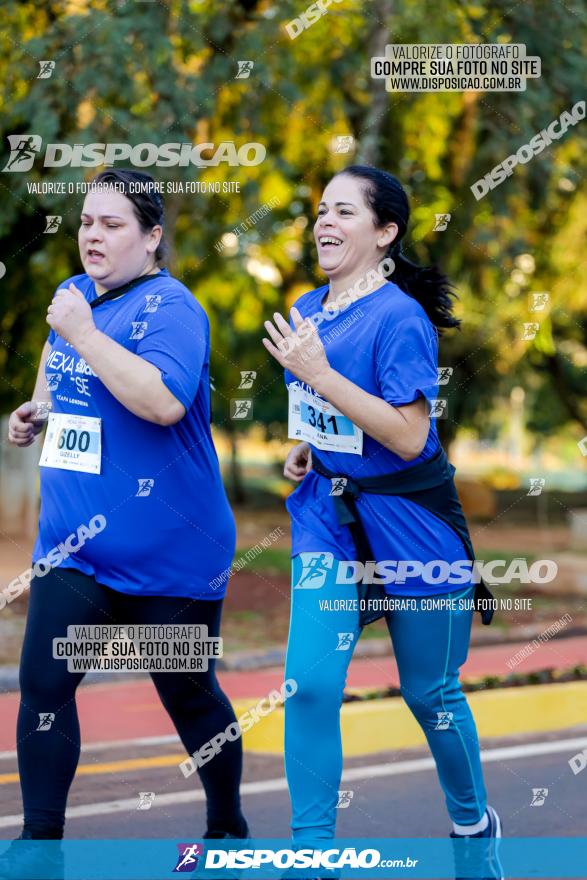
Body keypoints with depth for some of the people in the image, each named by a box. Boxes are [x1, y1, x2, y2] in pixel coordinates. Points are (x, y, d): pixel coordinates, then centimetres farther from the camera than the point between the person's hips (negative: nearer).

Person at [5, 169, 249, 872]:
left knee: (189, 694, 9)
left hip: (168, 547, -6)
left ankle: (228, 828, 30)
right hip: (73, 541, 6)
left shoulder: (169, 308, -14)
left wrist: (83, 333, -26)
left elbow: (163, 400, -31)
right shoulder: (74, 294, 9)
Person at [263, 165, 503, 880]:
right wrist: (304, 446, 5)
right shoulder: (307, 311, 5)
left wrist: (317, 372, -27)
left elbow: (408, 436, -24)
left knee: (431, 693, 9)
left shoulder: (400, 318, -17)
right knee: (309, 682, -10)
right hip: (328, 518, 5)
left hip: (411, 527, -5)